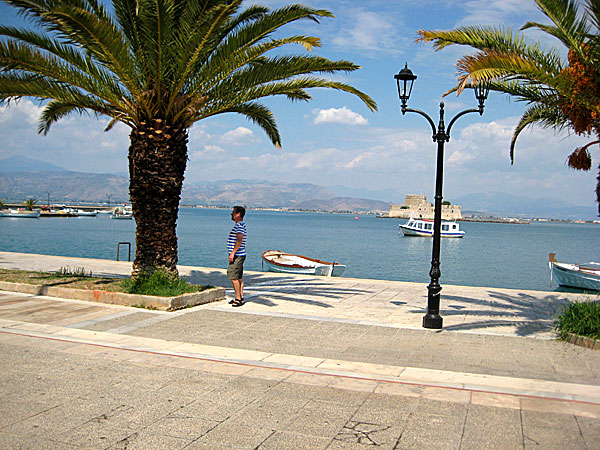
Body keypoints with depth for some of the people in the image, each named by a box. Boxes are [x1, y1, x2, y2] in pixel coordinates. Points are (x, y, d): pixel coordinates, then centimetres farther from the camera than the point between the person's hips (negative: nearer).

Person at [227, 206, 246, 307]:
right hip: (239, 255, 10)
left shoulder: (239, 225, -14)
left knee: (233, 276, -10)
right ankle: (241, 297, 15)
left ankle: (238, 298, -7)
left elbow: (239, 240, -23)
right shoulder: (239, 225, 19)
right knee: (239, 277, 11)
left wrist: (233, 253, -23)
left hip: (237, 255, -10)